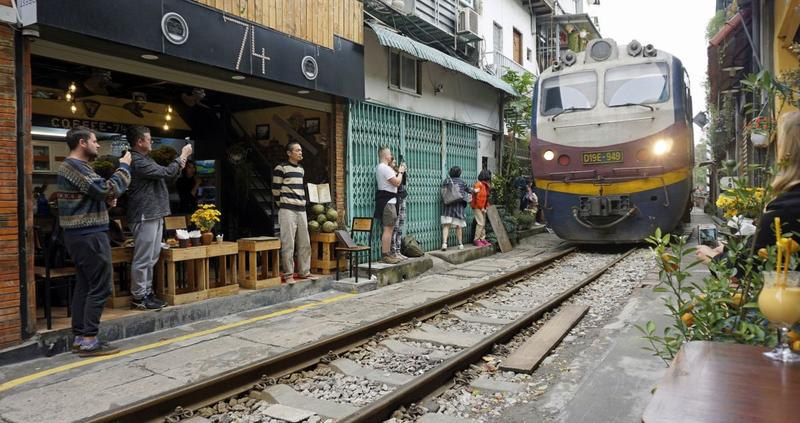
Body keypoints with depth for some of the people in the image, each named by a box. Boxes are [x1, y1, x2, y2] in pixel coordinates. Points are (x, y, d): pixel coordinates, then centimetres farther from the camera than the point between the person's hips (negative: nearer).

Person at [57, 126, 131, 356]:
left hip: (80, 234, 11)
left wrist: (106, 200, 5)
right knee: (100, 288, -7)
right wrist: (124, 166, -11)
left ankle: (79, 338, 17)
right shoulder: (76, 166, -16)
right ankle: (89, 341, -3)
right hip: (89, 235, -11)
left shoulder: (71, 165, 18)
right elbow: (108, 190, -23)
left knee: (84, 286, 12)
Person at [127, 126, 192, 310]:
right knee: (143, 259, -4)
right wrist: (182, 156, -5)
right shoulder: (137, 161, -14)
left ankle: (147, 292, 21)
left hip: (155, 215, 10)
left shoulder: (146, 159, 18)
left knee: (152, 258, 14)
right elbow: (166, 172, -17)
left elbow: (167, 177, 23)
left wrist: (180, 165, 7)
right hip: (145, 216, -10)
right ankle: (138, 297, 4)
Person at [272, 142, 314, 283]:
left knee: (305, 243, 8)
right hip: (287, 211, -7)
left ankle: (304, 272, 18)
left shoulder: (301, 169, 17)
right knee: (288, 244, -5)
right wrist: (283, 205, 5)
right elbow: (275, 190, -2)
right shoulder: (281, 168, -5)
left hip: (301, 209, 7)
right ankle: (288, 274, 3)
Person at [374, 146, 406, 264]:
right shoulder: (385, 168, -15)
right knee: (388, 229, -11)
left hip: (386, 201, 11)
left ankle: (387, 253, 18)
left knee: (389, 228, 13)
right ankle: (385, 256, -10)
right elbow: (397, 182, -17)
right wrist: (400, 171, -2)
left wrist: (397, 171, 12)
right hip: (388, 201, -11)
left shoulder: (380, 167, 18)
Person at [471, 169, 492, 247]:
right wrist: (481, 208, -15)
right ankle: (477, 240, -5)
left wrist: (487, 206, 9)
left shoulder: (486, 185, 13)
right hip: (477, 207, -9)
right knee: (480, 223, -11)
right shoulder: (479, 184, -16)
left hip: (483, 207, 9)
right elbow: (477, 197, -19)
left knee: (483, 223, 11)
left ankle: (482, 239, 17)